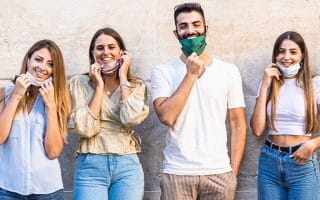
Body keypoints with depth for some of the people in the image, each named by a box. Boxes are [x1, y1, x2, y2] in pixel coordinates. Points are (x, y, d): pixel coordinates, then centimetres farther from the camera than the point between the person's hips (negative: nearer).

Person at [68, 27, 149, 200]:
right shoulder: (79, 83, 2)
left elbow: (131, 119, -14)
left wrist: (123, 78, -5)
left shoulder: (136, 85, 7)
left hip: (127, 166, 2)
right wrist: (99, 86, -7)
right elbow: (84, 129, -11)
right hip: (91, 167, -1)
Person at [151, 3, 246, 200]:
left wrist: (233, 171, 0)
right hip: (177, 173, -1)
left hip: (219, 173, 1)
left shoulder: (229, 71, 3)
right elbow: (167, 116, -14)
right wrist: (191, 75, -11)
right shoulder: (163, 71, 0)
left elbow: (238, 125, 5)